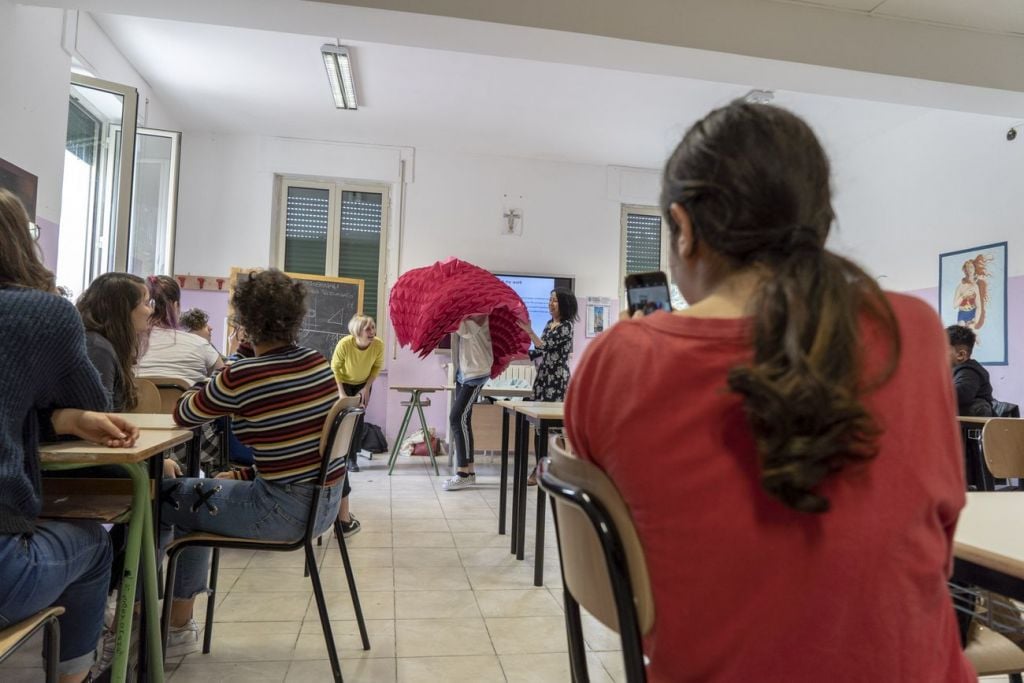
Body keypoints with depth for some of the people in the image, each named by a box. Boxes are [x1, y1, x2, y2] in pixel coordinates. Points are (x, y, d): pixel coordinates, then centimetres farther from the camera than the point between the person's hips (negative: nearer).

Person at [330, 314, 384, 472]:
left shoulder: (378, 345, -30)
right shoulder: (344, 344, -35)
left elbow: (377, 367, -10)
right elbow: (335, 368, -19)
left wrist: (366, 388, -14)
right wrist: (342, 393, -20)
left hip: (363, 384, 2)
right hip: (344, 382, -2)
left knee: (358, 419, 0)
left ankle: (352, 458, 10)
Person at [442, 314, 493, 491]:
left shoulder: (479, 314, -12)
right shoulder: (463, 316, 15)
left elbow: (462, 327, -25)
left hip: (475, 372, -9)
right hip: (464, 371, 9)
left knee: (458, 418, -12)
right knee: (461, 419, 9)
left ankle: (464, 473, -6)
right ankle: (468, 470, 16)